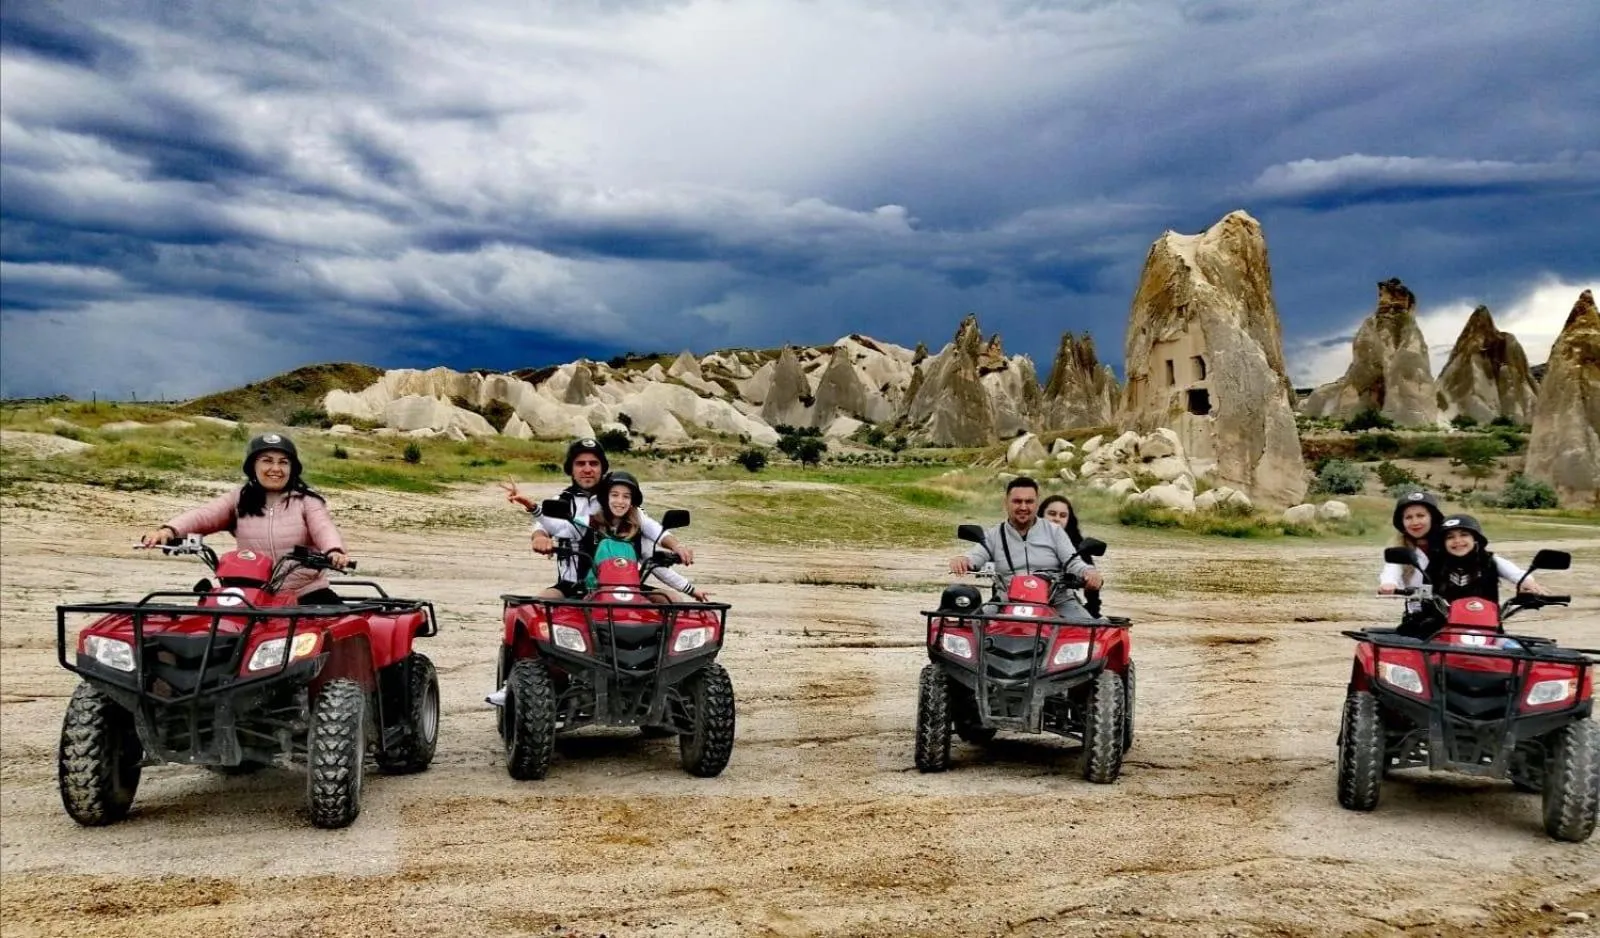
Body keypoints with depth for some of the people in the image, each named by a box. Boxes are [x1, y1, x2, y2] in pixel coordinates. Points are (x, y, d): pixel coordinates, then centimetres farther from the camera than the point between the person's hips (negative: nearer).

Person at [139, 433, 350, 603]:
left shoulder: (306, 500, 3)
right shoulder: (238, 499, 9)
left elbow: (323, 527, -13)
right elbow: (202, 515, -5)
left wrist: (334, 551, -37)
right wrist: (169, 530, -27)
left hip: (307, 594, -2)